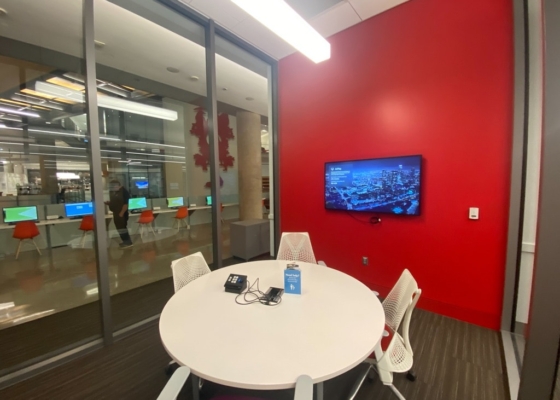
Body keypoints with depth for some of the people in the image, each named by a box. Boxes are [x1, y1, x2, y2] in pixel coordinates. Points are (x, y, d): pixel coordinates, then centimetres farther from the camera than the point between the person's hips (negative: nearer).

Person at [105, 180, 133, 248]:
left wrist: (121, 213, -24)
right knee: (119, 227, 13)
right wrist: (107, 203, 3)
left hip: (122, 214, -9)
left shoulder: (124, 192, -14)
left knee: (122, 227, -7)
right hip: (116, 213, 9)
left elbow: (126, 204, -20)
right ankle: (125, 241, 22)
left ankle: (128, 242, 0)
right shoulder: (113, 192, 13)